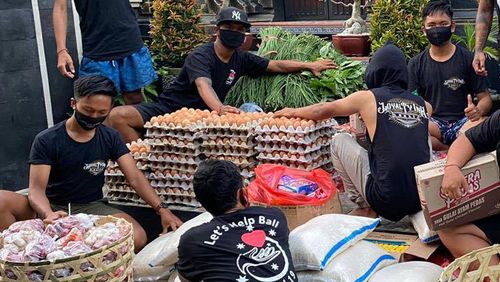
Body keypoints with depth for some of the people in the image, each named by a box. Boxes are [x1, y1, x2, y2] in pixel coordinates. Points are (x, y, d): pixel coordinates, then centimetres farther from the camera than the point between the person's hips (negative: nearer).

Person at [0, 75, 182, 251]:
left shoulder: (110, 138, 3)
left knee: (138, 238, -27)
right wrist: (48, 214, -39)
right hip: (51, 206, -2)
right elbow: (36, 188, -16)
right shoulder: (46, 141, -8)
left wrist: (161, 210, -16)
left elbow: (135, 178, -2)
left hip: (91, 207, 3)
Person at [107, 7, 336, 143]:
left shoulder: (242, 60, 5)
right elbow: (204, 85, -35)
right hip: (169, 109, -5)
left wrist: (309, 65, 5)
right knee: (118, 116, -27)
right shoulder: (201, 56, -16)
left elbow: (276, 65, 14)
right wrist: (219, 108, -55)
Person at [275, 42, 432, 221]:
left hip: (386, 198, -4)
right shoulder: (422, 104, 11)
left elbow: (325, 110, 15)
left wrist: (294, 112, 34)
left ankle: (364, 208, 17)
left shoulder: (368, 98, 0)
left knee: (340, 141, 15)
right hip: (422, 198, 4)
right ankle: (418, 216, 25)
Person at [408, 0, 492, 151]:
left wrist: (479, 110, -22)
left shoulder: (468, 59, 4)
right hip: (432, 122, 1)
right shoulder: (416, 64, 8)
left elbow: (485, 98, 3)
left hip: (463, 121, -1)